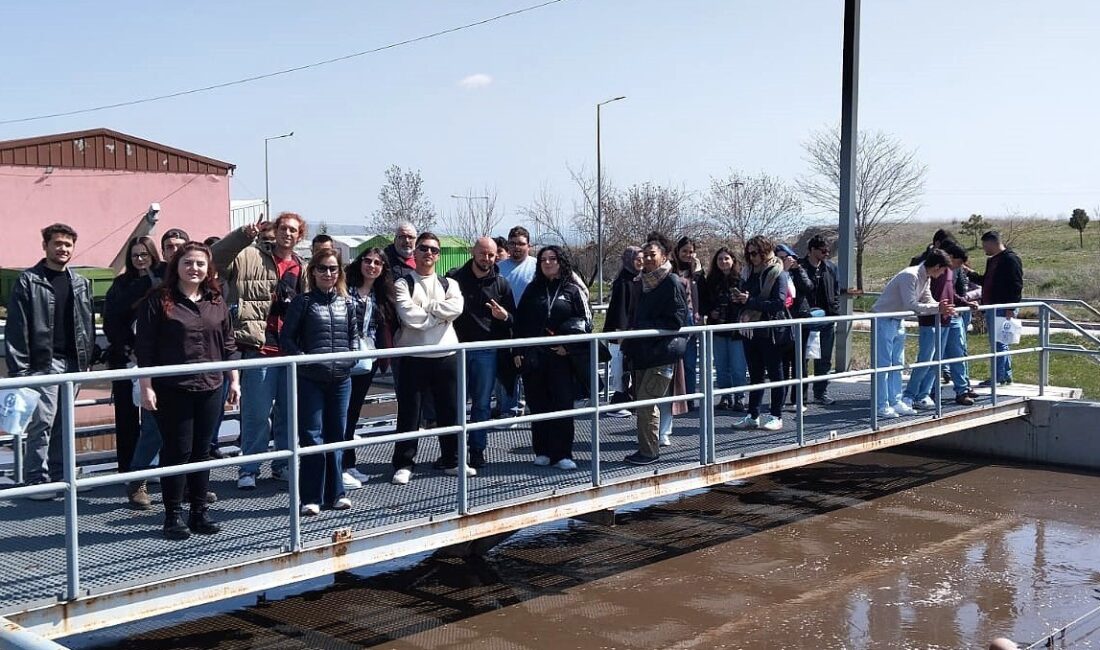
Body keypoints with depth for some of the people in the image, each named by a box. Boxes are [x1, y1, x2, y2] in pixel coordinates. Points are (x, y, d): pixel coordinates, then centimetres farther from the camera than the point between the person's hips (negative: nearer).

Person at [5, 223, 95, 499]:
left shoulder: (81, 283, 13)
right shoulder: (28, 281, -2)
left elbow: (88, 323, 17)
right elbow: (16, 328, -6)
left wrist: (88, 358, 9)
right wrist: (18, 368, -12)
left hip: (73, 363, 5)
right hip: (43, 363, -5)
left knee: (62, 423, 10)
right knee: (42, 424, -6)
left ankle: (59, 476, 19)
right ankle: (38, 481, 2)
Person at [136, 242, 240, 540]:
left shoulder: (217, 302, 10)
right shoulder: (159, 301, -4)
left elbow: (228, 345, 15)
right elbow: (145, 348, -5)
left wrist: (234, 380, 11)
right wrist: (146, 387, -9)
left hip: (209, 389, 4)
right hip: (172, 390, -4)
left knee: (201, 451, 10)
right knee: (176, 452, -1)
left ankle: (199, 513, 18)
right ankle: (173, 515, 10)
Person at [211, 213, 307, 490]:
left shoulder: (301, 268, 15)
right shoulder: (250, 257, -1)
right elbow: (215, 258, -15)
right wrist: (243, 235, -25)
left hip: (291, 350, 5)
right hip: (259, 347, -5)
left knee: (288, 412, 13)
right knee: (257, 412, -3)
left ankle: (283, 465, 26)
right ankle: (249, 469, 9)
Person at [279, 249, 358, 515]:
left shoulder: (347, 303, 10)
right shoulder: (303, 302, 0)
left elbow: (354, 335, 17)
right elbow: (286, 338, -1)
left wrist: (352, 358, 1)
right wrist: (303, 359, -13)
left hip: (341, 378, 4)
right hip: (310, 380, -4)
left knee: (337, 435, 10)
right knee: (312, 437, -2)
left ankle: (335, 493, 19)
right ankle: (310, 498, 4)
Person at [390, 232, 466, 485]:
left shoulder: (449, 284, 12)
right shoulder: (403, 284, 1)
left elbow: (456, 307, -10)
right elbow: (409, 316, -16)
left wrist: (424, 306, -12)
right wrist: (441, 314, -8)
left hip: (446, 356, 3)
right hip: (413, 357, -3)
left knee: (450, 411, 10)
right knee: (409, 413, 2)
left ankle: (451, 460, 24)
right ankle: (404, 464, 11)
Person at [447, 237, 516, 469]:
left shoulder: (501, 284, 8)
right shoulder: (454, 278, 3)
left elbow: (514, 320, 11)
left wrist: (504, 316, -12)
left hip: (486, 351, 1)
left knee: (482, 403, 4)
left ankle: (478, 450, 12)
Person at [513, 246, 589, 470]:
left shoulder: (572, 291, 5)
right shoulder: (532, 290, 12)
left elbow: (585, 323, 3)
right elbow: (519, 322, 12)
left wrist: (569, 346, -7)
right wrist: (517, 351, 4)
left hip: (561, 358, -2)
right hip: (533, 357, 2)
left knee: (562, 405, -5)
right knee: (538, 405, 5)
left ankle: (561, 454, -1)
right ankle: (542, 451, 14)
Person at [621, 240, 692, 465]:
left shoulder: (672, 283, -8)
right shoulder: (640, 283, 15)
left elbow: (676, 322, -14)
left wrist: (643, 328, -16)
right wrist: (629, 343, 9)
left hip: (662, 354, -8)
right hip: (642, 352, 8)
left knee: (645, 403, -11)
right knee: (644, 402, 12)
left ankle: (649, 451, -2)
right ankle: (647, 449, 21)